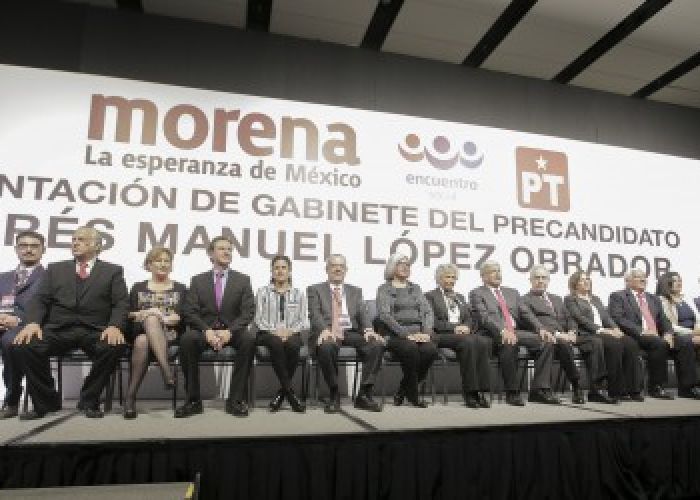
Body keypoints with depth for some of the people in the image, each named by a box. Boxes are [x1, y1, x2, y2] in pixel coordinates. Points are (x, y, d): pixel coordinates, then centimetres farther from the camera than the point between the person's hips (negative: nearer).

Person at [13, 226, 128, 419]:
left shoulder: (113, 271, 13)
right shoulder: (55, 269, 22)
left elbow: (121, 304, 3)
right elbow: (39, 300, 11)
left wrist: (115, 326, -17)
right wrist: (33, 322, -10)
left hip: (94, 331, -2)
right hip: (57, 330, 3)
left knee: (115, 346, -33)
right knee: (25, 345, -27)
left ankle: (89, 401, -8)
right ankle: (46, 401, -3)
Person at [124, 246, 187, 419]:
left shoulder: (180, 288, 18)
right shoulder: (138, 288, 23)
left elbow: (180, 316, 4)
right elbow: (130, 314, 11)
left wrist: (163, 318, -18)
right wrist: (145, 314, -12)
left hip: (169, 334, -1)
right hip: (141, 331, 1)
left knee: (143, 342, -37)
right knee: (151, 318, -37)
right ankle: (166, 370, -50)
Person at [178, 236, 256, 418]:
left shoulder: (243, 280, 8)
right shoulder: (198, 280, 10)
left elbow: (248, 312, -1)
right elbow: (190, 312, 1)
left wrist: (230, 331, -18)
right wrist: (207, 331, -18)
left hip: (232, 331, 0)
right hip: (205, 330, 1)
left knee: (249, 339, -33)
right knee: (187, 339, -32)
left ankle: (235, 400, -23)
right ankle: (193, 400, -19)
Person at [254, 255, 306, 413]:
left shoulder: (299, 294, 16)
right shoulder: (262, 292, 14)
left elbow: (303, 321, 8)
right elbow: (259, 319, 4)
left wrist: (290, 331, -12)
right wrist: (274, 330, -13)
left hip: (291, 334, 1)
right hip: (268, 334, 0)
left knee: (292, 345, -35)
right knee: (276, 343, -37)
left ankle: (281, 392, -20)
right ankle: (289, 392, -29)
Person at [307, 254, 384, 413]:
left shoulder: (355, 291, 24)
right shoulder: (315, 290, 15)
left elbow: (363, 314, 10)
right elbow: (315, 315, -1)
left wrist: (368, 330, -13)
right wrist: (325, 330, -23)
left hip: (351, 332, 3)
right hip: (328, 333, -3)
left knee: (377, 344, -25)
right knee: (326, 346, -38)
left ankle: (364, 395, -17)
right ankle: (334, 395, -18)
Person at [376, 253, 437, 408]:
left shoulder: (415, 288, 22)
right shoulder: (384, 289, 8)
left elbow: (428, 311, 12)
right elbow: (385, 315, -7)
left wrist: (426, 332, -8)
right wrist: (406, 334, -19)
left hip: (418, 331, 4)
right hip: (395, 333, -4)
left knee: (431, 349, -28)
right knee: (410, 348, -35)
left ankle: (402, 392, -8)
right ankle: (413, 396, -14)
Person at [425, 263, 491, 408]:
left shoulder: (460, 297, 27)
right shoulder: (430, 296, 8)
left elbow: (468, 319, 20)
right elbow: (433, 322, -4)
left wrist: (466, 327, -4)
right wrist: (454, 327, -14)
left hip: (463, 333, 5)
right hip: (442, 335, -5)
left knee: (484, 342, -27)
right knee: (468, 342, -35)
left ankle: (480, 389, -26)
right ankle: (469, 391, -28)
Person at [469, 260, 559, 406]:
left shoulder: (512, 292, 24)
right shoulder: (477, 294, 6)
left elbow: (526, 314, 14)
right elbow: (484, 317, -10)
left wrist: (541, 329, -5)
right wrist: (502, 330, -28)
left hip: (517, 332, 6)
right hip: (493, 335, -6)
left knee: (546, 342, -15)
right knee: (509, 343, -37)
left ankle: (539, 390, -14)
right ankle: (512, 392, -23)